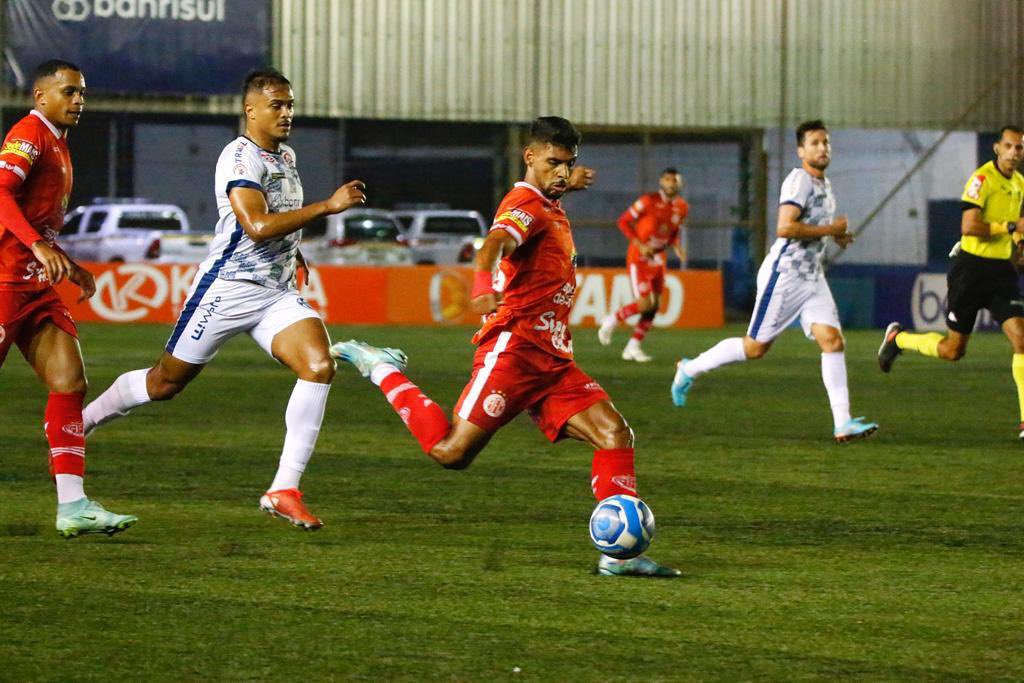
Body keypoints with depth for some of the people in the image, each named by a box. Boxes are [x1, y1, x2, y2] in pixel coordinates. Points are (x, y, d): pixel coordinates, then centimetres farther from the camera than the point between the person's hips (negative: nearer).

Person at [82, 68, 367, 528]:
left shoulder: (285, 156, 14)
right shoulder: (241, 158, -15)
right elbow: (257, 226, -29)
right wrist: (327, 207, -30)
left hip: (277, 294, 7)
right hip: (228, 288, -7)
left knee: (319, 366, -18)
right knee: (166, 382, 5)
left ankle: (284, 490, -17)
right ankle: (74, 422, 30)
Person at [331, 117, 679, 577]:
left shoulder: (549, 206, 20)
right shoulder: (526, 204, -9)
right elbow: (494, 245, -34)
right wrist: (483, 288, -52)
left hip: (551, 360, 9)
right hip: (513, 349, -9)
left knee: (615, 434, -8)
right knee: (451, 451, -10)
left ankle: (620, 552, -10)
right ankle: (380, 369, 11)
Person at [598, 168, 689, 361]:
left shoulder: (682, 208, 2)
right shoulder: (648, 202, -17)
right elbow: (624, 221, -11)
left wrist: (677, 248, -3)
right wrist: (640, 245, -20)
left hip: (658, 259, 7)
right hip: (639, 258, -7)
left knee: (654, 307, 4)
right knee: (644, 304, -15)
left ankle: (633, 347, 13)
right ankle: (612, 320, 10)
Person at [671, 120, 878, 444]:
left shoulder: (823, 185, 14)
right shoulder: (799, 180, -15)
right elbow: (785, 227, -27)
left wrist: (836, 235, 13)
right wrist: (830, 229, -19)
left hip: (812, 277, 8)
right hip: (784, 274, -8)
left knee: (833, 341, -7)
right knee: (755, 347, 1)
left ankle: (842, 423, -11)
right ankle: (690, 369, 22)